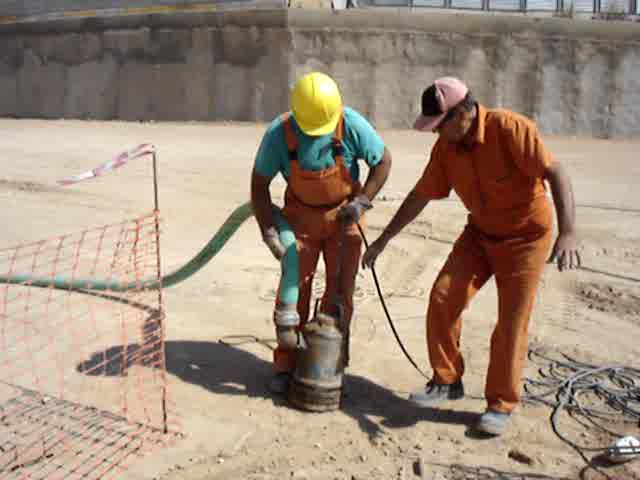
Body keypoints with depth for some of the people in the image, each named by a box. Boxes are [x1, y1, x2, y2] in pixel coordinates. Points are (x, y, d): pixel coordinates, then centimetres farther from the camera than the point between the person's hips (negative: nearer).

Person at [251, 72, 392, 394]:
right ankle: (285, 367, 10)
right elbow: (259, 184, -12)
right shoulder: (278, 133, -23)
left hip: (344, 216, 0)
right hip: (301, 216, 0)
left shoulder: (352, 125, -24)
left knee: (340, 290, 1)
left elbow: (383, 161, -7)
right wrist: (269, 234, -17)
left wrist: (362, 201, -16)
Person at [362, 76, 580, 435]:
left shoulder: (511, 129, -25)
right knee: (443, 297, -6)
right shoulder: (445, 148, -7)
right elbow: (420, 196, 2)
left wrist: (568, 233, -41)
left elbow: (556, 174, -29)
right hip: (481, 233, 5)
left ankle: (501, 404, 15)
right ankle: (447, 381, 11)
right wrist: (383, 240, 5)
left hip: (526, 235, -5)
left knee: (512, 323, -2)